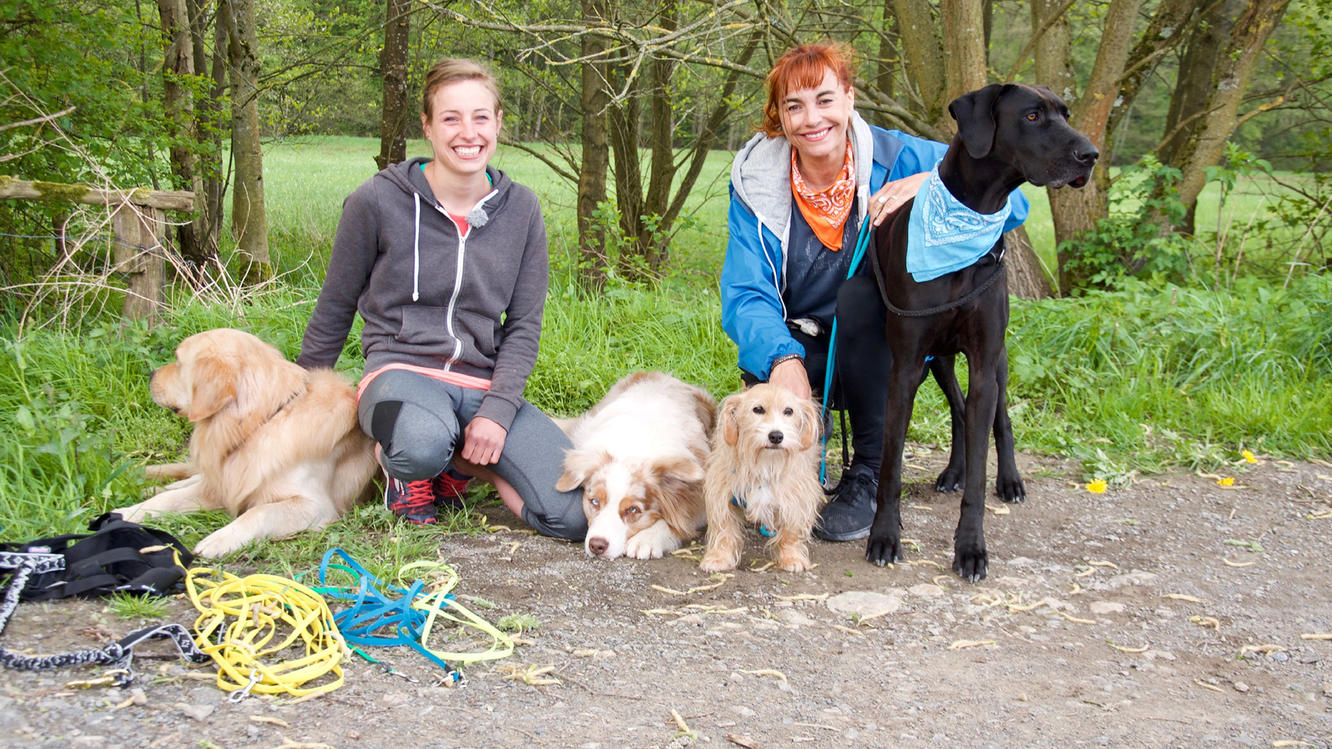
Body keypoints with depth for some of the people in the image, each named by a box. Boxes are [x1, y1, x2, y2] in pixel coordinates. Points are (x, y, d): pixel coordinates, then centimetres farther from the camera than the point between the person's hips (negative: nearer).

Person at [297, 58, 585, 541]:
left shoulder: (519, 209, 4)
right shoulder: (379, 201, -4)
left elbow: (524, 325, 6)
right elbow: (336, 307, 7)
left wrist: (497, 411, -9)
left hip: (486, 382, 4)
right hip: (403, 369, -3)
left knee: (576, 516, -16)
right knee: (422, 445, -42)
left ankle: (461, 463, 11)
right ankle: (403, 466, -2)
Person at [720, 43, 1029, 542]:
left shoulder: (896, 157, -12)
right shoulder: (755, 178, -8)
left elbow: (1009, 203, -15)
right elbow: (745, 294, -17)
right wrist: (782, 357, -38)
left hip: (881, 352, 0)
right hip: (803, 346, 0)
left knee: (859, 291, -32)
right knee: (761, 373, -33)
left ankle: (869, 478, -18)